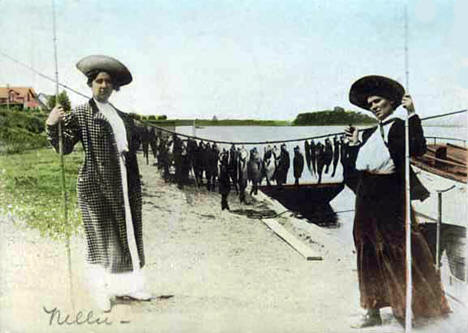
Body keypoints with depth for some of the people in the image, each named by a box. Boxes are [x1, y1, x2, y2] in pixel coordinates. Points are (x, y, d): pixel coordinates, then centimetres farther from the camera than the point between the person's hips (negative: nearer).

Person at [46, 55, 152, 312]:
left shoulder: (122, 116, 17)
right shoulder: (80, 115, 0)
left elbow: (135, 143, 25)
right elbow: (64, 147, -9)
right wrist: (51, 126, -23)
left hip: (126, 184, 6)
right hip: (96, 185, -5)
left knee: (128, 234, 10)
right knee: (101, 238, 1)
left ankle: (128, 285, 22)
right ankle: (101, 291, 13)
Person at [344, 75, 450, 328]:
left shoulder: (400, 127, -5)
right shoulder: (369, 133, 16)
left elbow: (418, 149, -25)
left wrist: (412, 115, -24)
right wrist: (353, 143, 12)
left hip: (390, 200, -8)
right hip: (367, 200, 8)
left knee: (398, 256, -4)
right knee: (370, 257, 11)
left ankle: (406, 310, 7)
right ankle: (373, 312, 20)